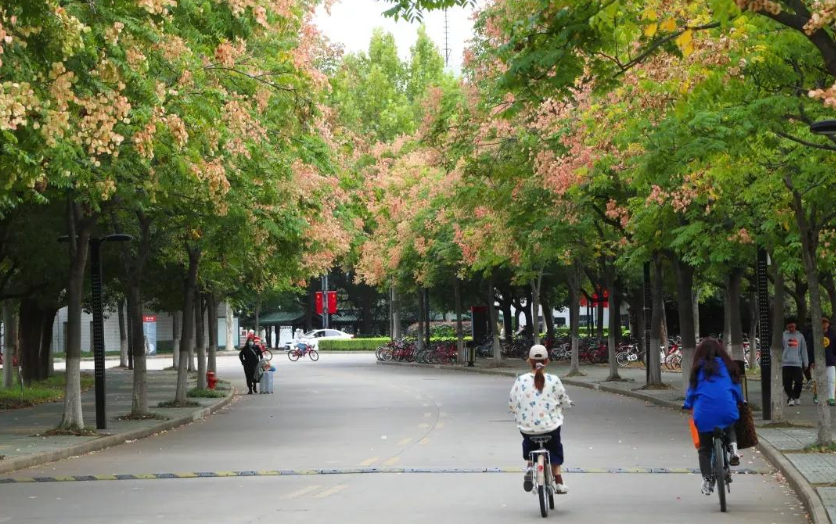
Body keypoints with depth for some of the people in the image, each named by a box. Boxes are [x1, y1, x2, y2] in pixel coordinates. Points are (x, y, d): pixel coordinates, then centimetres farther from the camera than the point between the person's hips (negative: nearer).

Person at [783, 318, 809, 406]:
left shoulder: (800, 336, 10)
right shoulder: (783, 335, 5)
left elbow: (804, 350, 11)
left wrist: (806, 363, 7)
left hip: (797, 363, 1)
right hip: (786, 363, -1)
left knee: (799, 382, -3)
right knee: (787, 383, -4)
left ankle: (796, 397, 16)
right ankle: (790, 398, 4)